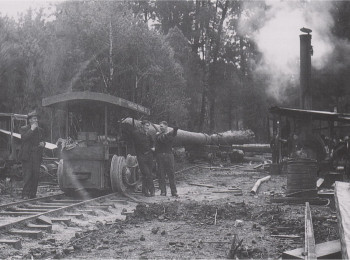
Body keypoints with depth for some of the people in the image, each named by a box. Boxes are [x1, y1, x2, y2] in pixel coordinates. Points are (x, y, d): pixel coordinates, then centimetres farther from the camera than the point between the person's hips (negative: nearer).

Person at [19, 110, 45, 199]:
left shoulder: (40, 130, 16)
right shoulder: (23, 129, 2)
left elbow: (42, 141, 25)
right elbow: (24, 138, -16)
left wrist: (43, 144, 2)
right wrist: (32, 129, -14)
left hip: (37, 156, 4)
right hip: (27, 155, -4)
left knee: (36, 175, 1)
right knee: (27, 175, -10)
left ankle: (33, 194, 8)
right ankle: (25, 195, -8)